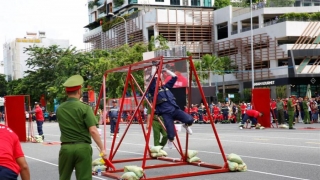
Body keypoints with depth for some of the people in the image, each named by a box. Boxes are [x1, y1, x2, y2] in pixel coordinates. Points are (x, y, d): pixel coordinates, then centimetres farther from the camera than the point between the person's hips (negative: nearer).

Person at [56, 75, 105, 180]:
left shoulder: (59, 109, 6)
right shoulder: (84, 108, -10)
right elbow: (93, 131, -15)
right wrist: (102, 148, -9)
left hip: (66, 148, 4)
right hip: (83, 148, -4)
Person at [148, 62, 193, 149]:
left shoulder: (166, 87, 21)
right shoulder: (153, 90, 5)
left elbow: (174, 77, 22)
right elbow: (152, 77, -8)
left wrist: (165, 70, 25)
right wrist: (154, 66, 0)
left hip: (175, 109, 4)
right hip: (165, 113, -4)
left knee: (190, 120, -23)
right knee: (171, 134, -12)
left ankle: (186, 125, 16)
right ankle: (170, 140, 28)